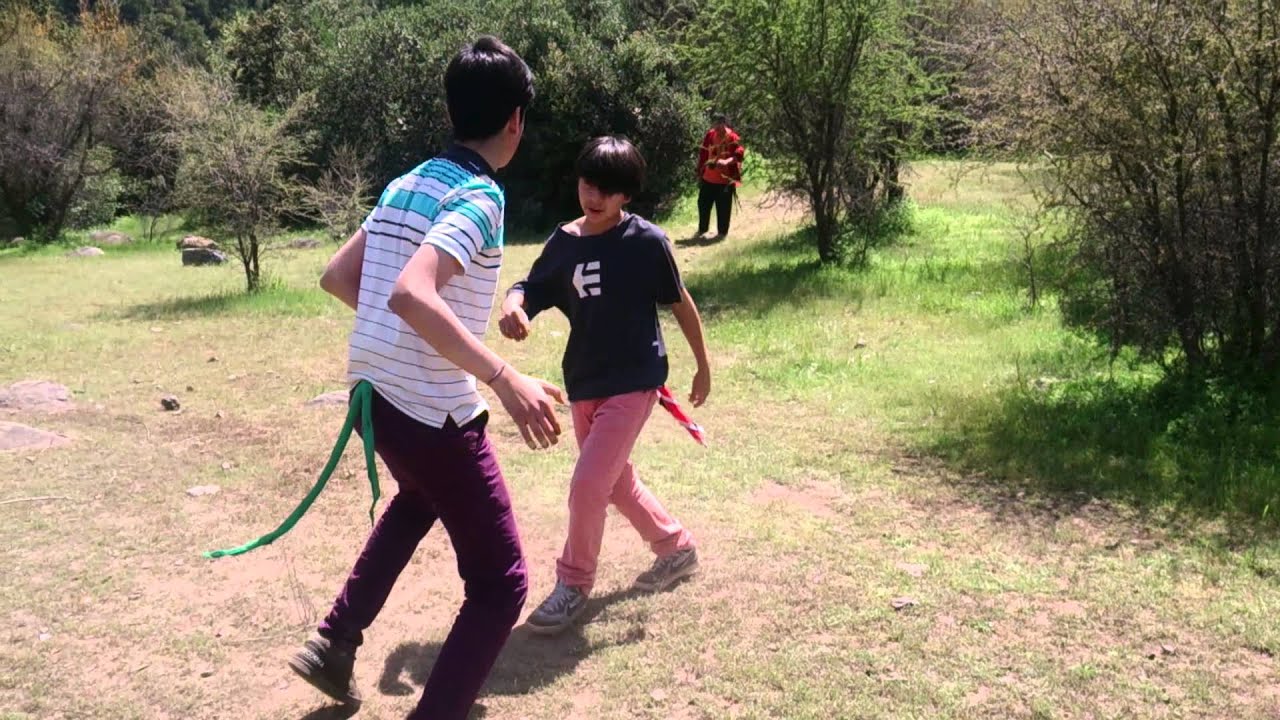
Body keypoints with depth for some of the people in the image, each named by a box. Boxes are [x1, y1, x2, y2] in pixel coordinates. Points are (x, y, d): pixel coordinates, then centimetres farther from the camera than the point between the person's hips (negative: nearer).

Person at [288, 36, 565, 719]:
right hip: (432, 411, -9)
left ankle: (334, 643, 38)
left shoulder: (405, 184, 8)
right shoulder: (479, 195, -17)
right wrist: (505, 378, -34)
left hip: (375, 395, 9)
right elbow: (412, 294, -32)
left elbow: (337, 277, 16)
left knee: (419, 500, 38)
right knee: (500, 585, 5)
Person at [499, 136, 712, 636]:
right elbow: (529, 290, 0)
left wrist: (703, 366, 4)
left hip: (634, 382, -6)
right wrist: (513, 309, -25)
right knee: (617, 483, 19)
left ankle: (574, 585, 9)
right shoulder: (563, 242, 1)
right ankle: (676, 548, 42)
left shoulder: (646, 241, -11)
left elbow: (680, 303, -2)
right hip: (583, 383, 6)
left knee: (588, 485, -11)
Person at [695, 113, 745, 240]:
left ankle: (722, 232, 16)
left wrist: (727, 161, -38)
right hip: (708, 178, 4)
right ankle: (702, 230, 26)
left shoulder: (732, 138, -10)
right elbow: (703, 154, 9)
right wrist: (700, 173, 9)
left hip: (725, 179, -4)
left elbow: (740, 153, -21)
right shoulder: (710, 135, 3)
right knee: (703, 203, 11)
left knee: (723, 206, 2)